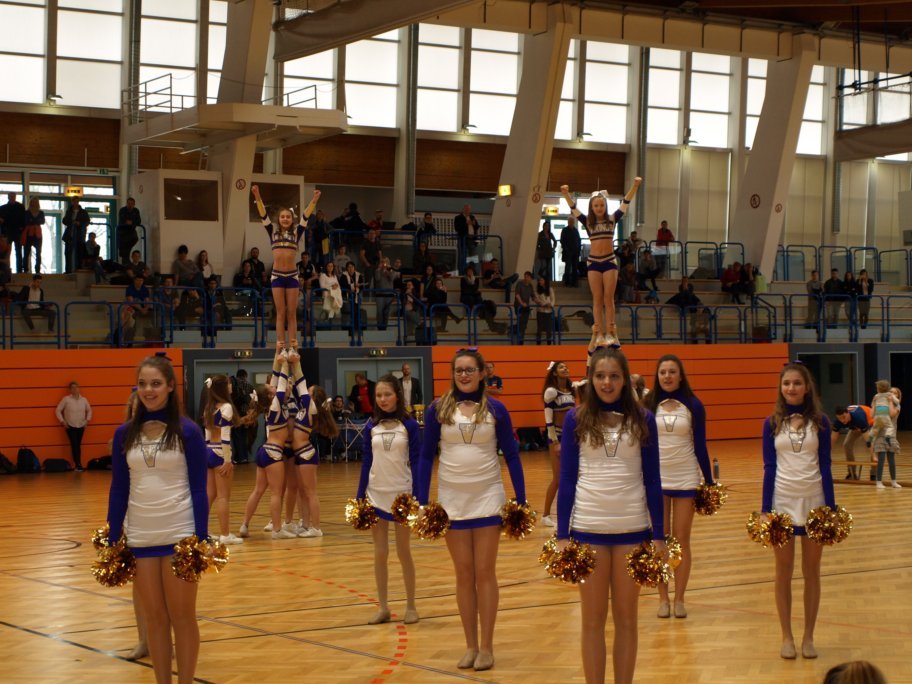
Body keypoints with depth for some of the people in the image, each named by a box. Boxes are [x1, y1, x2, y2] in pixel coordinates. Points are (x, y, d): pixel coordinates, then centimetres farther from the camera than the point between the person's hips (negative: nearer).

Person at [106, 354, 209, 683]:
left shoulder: (187, 431, -5)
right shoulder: (125, 434, 4)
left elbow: (199, 489, -5)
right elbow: (118, 490, 7)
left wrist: (202, 539, -10)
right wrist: (112, 540, 4)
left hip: (180, 534, -3)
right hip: (140, 537, 3)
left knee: (182, 616, 3)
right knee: (154, 618, 8)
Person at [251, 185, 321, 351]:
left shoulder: (296, 233, 8)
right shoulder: (273, 232, 9)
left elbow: (306, 216, -2)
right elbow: (263, 215, -1)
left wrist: (314, 200, -15)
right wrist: (257, 197, -13)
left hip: (292, 275, 0)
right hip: (277, 275, 0)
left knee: (292, 313, 1)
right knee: (280, 313, 0)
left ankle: (293, 346, -1)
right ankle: (280, 346, -1)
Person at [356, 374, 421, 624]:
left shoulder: (409, 425, -5)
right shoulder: (371, 427, 3)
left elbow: (416, 462, -5)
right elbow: (366, 462, 6)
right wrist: (360, 496, 3)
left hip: (402, 493, -3)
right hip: (376, 494, 3)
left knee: (404, 551, 4)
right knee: (380, 554, 5)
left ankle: (411, 606, 14)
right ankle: (383, 607, 12)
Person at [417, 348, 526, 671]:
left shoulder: (495, 409, -1)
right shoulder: (438, 410, 0)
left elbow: (511, 454, 2)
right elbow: (426, 456, 3)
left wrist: (521, 499, -1)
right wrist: (422, 501, -1)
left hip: (487, 497, -1)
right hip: (452, 499, 1)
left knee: (485, 572, 1)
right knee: (464, 574, 6)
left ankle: (487, 646, 8)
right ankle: (471, 645, 14)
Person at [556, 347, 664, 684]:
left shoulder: (643, 419, 2)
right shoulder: (577, 418, 0)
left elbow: (652, 480, 3)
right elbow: (566, 479, 1)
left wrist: (659, 535, 1)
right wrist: (562, 535, -3)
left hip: (633, 528, 1)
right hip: (588, 527, -1)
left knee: (626, 617, 8)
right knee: (593, 618, 5)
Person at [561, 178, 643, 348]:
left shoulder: (612, 219, 3)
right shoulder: (588, 222, 5)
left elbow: (625, 203, -5)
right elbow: (574, 208, -5)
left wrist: (635, 186, -17)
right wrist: (566, 194, -21)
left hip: (609, 261, -1)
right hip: (593, 262, 1)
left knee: (608, 298, -3)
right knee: (597, 299, 0)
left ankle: (611, 334, -3)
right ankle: (601, 335, -2)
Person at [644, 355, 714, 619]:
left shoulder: (693, 405, -2)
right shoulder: (649, 404, -1)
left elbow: (700, 446, 1)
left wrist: (709, 481, 1)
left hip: (685, 479, -1)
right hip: (656, 479, 1)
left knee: (681, 540, 3)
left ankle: (679, 599, 11)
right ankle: (663, 598, 13)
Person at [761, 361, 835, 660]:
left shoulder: (819, 422, 0)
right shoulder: (772, 423, 1)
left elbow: (825, 466, 0)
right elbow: (769, 468, 1)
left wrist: (831, 507, -3)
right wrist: (765, 508, -3)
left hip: (814, 500, 0)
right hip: (782, 500, 0)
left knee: (811, 571, 6)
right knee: (784, 571, 6)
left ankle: (808, 636, 15)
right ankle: (787, 637, 15)